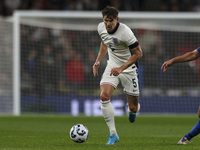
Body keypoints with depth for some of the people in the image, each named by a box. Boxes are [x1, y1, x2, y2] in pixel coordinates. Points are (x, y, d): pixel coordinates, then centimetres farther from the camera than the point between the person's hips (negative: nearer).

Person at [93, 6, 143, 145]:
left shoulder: (125, 32, -26)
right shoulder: (101, 28, -6)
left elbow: (138, 53, -21)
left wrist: (121, 68, -26)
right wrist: (98, 61, 10)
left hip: (128, 68, -4)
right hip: (112, 66, 4)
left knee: (133, 108, -1)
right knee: (104, 96, -21)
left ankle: (132, 111, 42)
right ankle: (113, 134, -14)